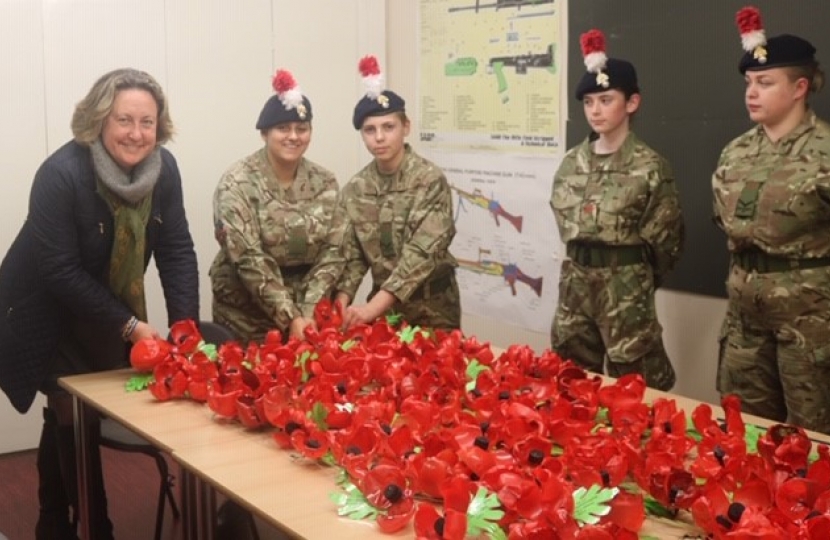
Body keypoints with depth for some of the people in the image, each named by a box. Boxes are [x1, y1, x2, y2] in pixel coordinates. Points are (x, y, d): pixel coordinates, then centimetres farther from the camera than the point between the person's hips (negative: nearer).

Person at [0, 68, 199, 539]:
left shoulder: (163, 168, -12)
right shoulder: (61, 174, -28)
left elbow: (177, 251, -11)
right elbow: (60, 271, -28)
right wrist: (129, 325, -27)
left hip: (109, 314, 6)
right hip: (49, 317, -5)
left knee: (67, 419, 19)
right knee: (74, 420, -4)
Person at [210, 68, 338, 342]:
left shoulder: (324, 182, 2)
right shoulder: (237, 183, -10)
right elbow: (249, 259, -17)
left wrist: (308, 312, -16)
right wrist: (290, 316, -23)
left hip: (307, 315, 3)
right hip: (246, 318, -3)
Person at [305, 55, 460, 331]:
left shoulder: (431, 180, -14)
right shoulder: (355, 188, 0)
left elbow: (422, 253, -22)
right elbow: (348, 253, 0)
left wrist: (374, 306, -29)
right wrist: (343, 302, -18)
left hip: (431, 306, -4)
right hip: (382, 304, 4)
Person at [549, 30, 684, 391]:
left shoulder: (650, 166, -9)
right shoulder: (572, 162, 6)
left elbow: (666, 239, -2)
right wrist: (585, 265, 14)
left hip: (626, 287, -5)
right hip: (575, 283, 5)